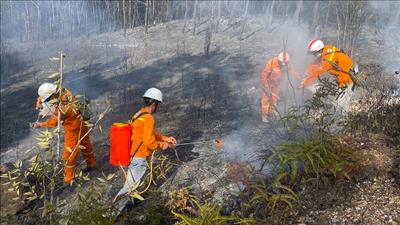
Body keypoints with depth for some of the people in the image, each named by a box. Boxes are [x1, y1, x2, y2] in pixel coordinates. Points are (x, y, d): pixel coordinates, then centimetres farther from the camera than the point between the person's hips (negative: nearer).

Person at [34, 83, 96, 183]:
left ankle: (69, 178, 22)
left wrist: (40, 125, 1)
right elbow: (43, 94, 7)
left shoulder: (61, 109, -34)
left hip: (74, 131, -9)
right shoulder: (63, 91, -13)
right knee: (85, 145, 28)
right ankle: (91, 163, 50)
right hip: (82, 123, 9)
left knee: (69, 155, 6)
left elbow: (52, 123, -14)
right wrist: (39, 103, -6)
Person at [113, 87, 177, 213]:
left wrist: (165, 138, 13)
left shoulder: (139, 114, 10)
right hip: (137, 158, -10)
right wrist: (161, 145, -9)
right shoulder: (148, 118, -21)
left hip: (132, 155, 10)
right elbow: (148, 140, -25)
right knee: (130, 186, 1)